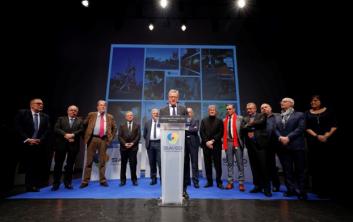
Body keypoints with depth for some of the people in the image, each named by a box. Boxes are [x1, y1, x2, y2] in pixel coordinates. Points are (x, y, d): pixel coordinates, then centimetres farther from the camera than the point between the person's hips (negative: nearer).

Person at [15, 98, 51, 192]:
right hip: (27, 145, -2)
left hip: (40, 145, 2)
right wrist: (27, 139, -14)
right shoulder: (22, 113, 1)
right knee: (29, 166, 5)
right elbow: (18, 127, -7)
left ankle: (35, 185, 15)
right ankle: (29, 186, 20)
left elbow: (47, 131, 3)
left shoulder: (45, 116, 10)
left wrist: (40, 140, -10)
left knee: (38, 167, 2)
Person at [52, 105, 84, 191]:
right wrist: (65, 135, -15)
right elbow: (56, 129, -1)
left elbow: (81, 130, -2)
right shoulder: (61, 119, 12)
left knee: (70, 164, 7)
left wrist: (72, 135, -18)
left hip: (74, 145, 0)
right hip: (61, 144, 0)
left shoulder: (80, 121, 12)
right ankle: (56, 183, 15)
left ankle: (68, 182, 18)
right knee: (58, 164, 4)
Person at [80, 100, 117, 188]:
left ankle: (102, 180, 17)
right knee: (89, 161, 5)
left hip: (104, 140, 1)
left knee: (102, 161, 7)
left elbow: (114, 128, 15)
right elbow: (84, 125, 11)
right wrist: (85, 137, 7)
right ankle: (85, 181, 16)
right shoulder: (91, 115, 6)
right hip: (92, 139, -1)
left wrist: (111, 138, 7)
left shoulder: (110, 117, 9)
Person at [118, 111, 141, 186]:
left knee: (133, 164, 0)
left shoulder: (137, 125, 9)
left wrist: (132, 143, -11)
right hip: (124, 147, 1)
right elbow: (119, 136, 2)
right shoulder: (122, 125, 11)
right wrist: (124, 143, -12)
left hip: (133, 147, -1)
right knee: (123, 164, 7)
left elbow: (138, 136, 1)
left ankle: (134, 180, 12)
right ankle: (123, 180, 17)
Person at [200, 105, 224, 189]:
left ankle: (219, 182, 11)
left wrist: (212, 141, -11)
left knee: (217, 164, 1)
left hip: (216, 145, -2)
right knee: (207, 164, 6)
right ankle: (209, 181, 16)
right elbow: (201, 132, 4)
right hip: (206, 145, 2)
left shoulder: (219, 121, 8)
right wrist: (206, 142, -8)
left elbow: (221, 133, -2)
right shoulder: (204, 120, 13)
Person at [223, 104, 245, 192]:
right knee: (230, 163, 8)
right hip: (228, 142, 3)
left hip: (237, 142, -3)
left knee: (240, 163, 2)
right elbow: (224, 132, 10)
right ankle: (230, 182, 15)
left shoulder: (240, 118, 3)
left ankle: (241, 183, 11)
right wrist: (223, 141, 0)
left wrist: (241, 140, -6)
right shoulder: (224, 120, 12)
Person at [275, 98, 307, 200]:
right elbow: (275, 129, 7)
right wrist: (280, 137, -12)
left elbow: (300, 128, -9)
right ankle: (291, 189, 18)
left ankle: (301, 191, 15)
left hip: (296, 146, -4)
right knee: (287, 170, 8)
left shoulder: (299, 115, 4)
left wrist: (288, 138, -16)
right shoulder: (278, 118, 17)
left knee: (299, 170, 4)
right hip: (283, 147, 4)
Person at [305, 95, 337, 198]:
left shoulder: (328, 111, 6)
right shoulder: (307, 113, 8)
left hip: (327, 142, -1)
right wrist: (317, 136, -11)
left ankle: (326, 190, 9)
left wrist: (327, 135, -11)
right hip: (313, 142, 1)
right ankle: (317, 188, 13)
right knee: (315, 165, 3)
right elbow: (307, 128, 2)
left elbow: (334, 126, 3)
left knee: (326, 165, -1)